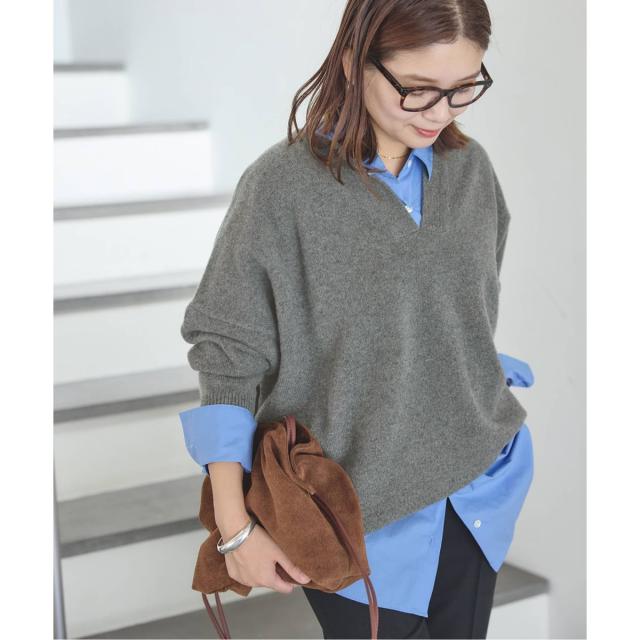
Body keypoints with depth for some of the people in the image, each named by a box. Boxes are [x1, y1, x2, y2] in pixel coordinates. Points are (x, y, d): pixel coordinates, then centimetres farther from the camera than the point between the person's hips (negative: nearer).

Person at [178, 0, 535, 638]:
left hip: (480, 490, 5)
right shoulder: (282, 186, -17)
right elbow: (226, 354, -13)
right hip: (362, 512, -4)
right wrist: (236, 530, -13)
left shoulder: (471, 167, -2)